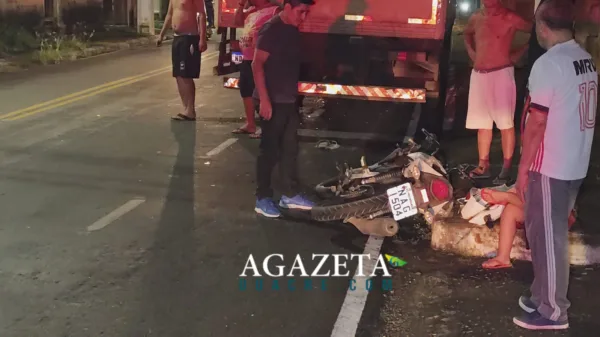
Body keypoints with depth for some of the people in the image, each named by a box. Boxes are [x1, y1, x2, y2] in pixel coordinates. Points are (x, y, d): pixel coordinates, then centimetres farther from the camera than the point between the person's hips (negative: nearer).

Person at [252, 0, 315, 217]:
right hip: (273, 101, -8)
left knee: (290, 148, 14)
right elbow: (257, 65, -19)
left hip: (290, 100, 8)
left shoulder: (293, 30, 9)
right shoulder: (271, 30, -15)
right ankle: (263, 199, 9)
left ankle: (290, 195, 24)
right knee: (270, 150, -1)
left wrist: (295, 93, 17)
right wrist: (264, 100, -24)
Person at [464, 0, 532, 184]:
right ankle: (483, 165, 20)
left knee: (506, 123, -3)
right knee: (482, 123, 12)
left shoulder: (510, 19, -8)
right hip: (478, 75, 6)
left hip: (501, 74, -6)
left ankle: (506, 169, 0)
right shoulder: (475, 18, 8)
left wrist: (519, 53, -5)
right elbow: (467, 33, 31)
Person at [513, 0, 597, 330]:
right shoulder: (586, 60, 8)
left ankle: (552, 311, 12)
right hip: (575, 164, 8)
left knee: (547, 237, 2)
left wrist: (524, 167, -9)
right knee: (549, 233, 18)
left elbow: (537, 121, -17)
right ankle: (545, 297, 29)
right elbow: (580, 113, 13)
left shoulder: (548, 63, -18)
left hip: (549, 166, -8)